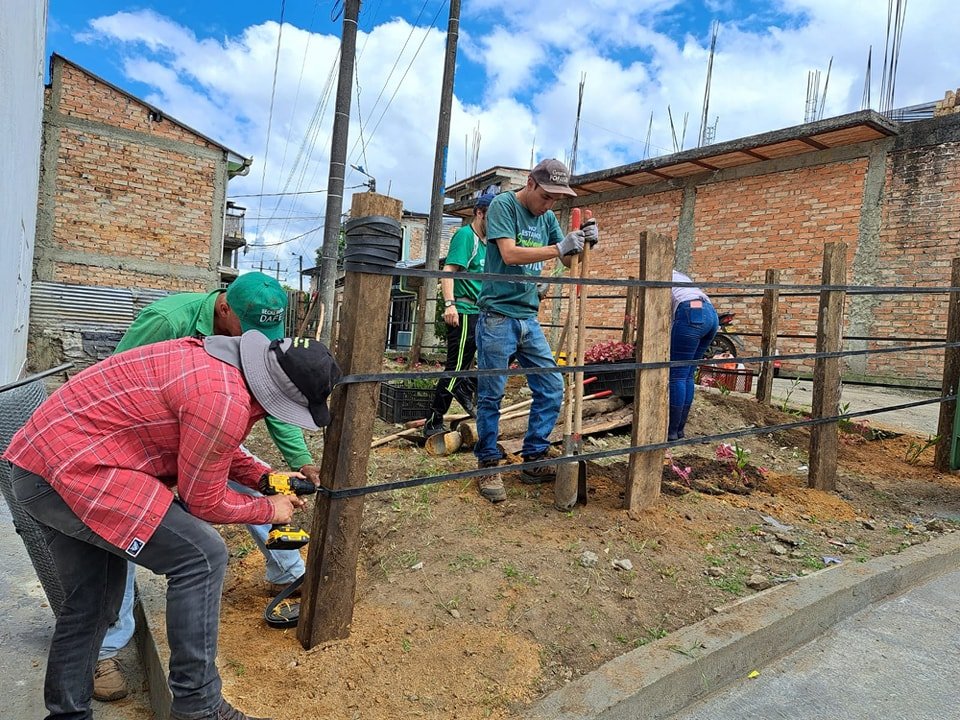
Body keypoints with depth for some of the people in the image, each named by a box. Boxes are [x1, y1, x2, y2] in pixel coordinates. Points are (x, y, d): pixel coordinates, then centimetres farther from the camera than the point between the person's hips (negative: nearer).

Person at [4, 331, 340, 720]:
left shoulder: (219, 358, 3)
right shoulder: (225, 402, -26)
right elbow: (204, 502, -11)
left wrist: (266, 477, 14)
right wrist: (269, 509, 4)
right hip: (69, 473, -10)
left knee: (92, 601, 21)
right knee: (202, 555, -11)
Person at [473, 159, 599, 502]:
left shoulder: (547, 217, 13)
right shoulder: (503, 205, -6)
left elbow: (568, 260, 15)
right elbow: (510, 254, -19)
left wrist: (583, 242, -6)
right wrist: (559, 247, -25)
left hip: (529, 317, 7)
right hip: (498, 315, -7)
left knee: (551, 388, 4)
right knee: (491, 394, -1)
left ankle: (532, 460, 16)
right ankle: (488, 465, 12)